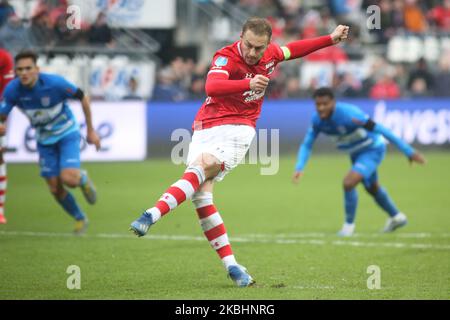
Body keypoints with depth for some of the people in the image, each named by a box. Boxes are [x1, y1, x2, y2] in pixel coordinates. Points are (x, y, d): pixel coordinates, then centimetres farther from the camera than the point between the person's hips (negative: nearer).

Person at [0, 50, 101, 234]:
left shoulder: (55, 83, -27)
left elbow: (83, 98, -13)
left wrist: (91, 131, -6)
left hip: (67, 133, -4)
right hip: (44, 138, 4)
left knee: (68, 179, -24)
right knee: (55, 188, 2)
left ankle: (83, 179, 14)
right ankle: (80, 219, 28)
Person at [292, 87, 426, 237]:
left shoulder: (349, 114, -37)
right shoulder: (317, 119, -18)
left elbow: (382, 130, -31)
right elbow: (306, 145, -8)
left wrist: (409, 152, -27)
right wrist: (299, 168, -27)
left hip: (372, 150, -7)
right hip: (356, 152, 7)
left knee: (348, 183, -24)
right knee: (372, 188, 25)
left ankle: (349, 224, -1)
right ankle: (396, 217, 49)